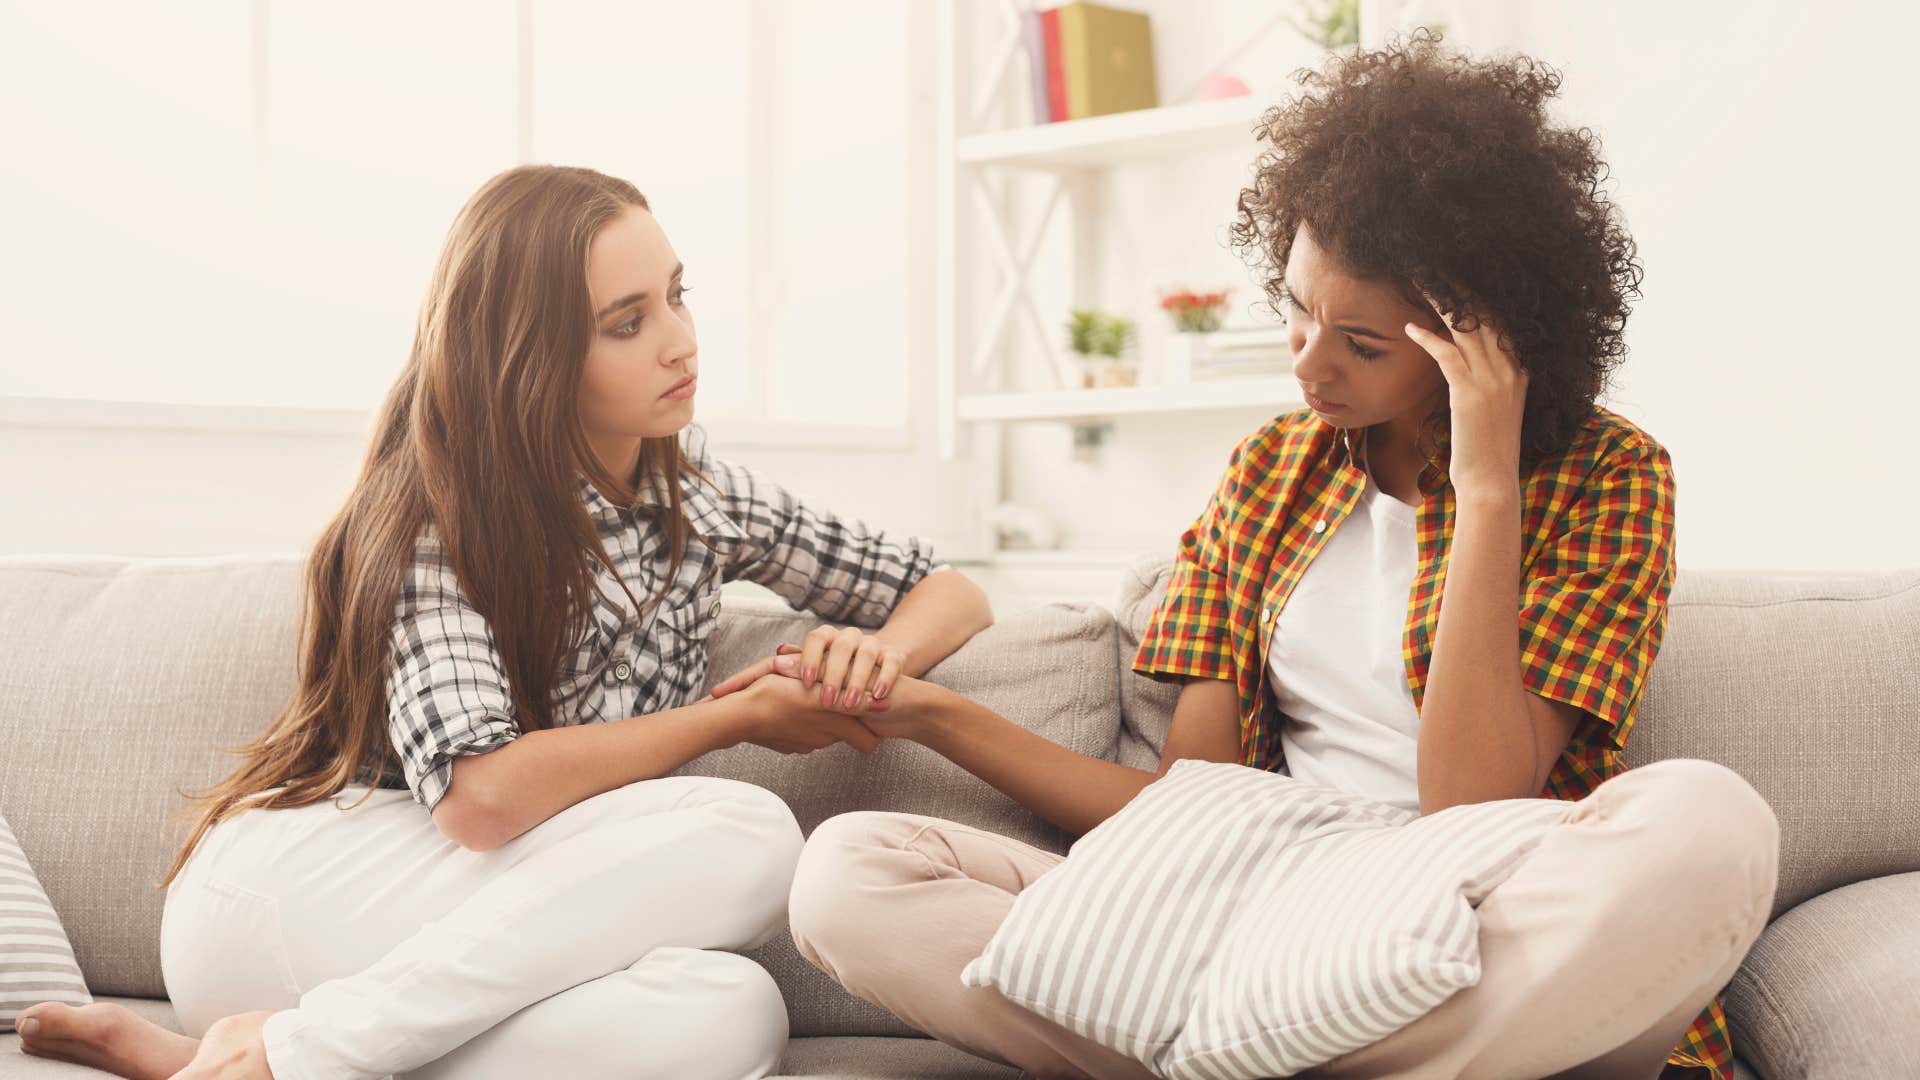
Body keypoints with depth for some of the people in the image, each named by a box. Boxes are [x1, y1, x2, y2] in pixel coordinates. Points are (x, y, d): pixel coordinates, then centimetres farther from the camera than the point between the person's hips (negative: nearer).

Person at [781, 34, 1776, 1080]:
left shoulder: (1607, 479, 1)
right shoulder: (1272, 467, 15)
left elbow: (1471, 807, -12)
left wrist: (1485, 488, -12)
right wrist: (934, 714, 5)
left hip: (1494, 956, -3)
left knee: (1709, 824, -38)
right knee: (845, 871, -15)